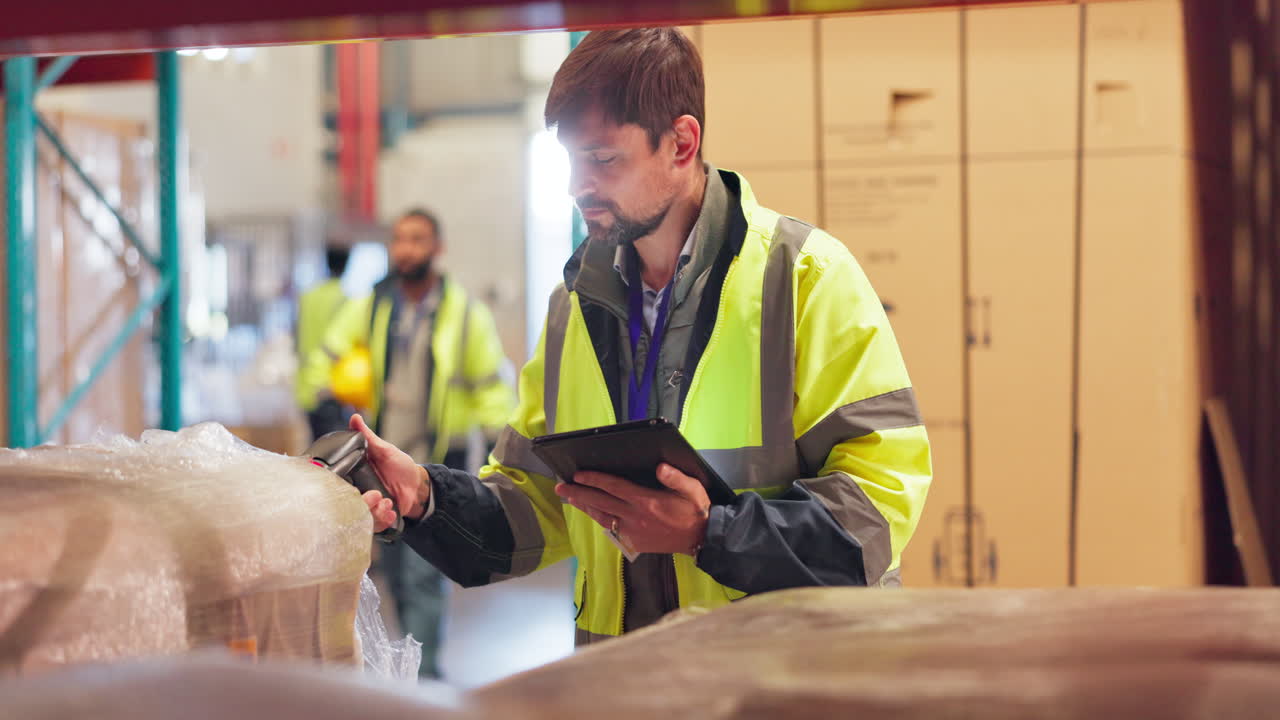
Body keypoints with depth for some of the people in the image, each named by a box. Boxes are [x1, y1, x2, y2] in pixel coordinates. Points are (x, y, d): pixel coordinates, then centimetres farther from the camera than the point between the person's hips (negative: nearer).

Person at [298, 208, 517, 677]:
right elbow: (324, 363, 10)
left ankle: (422, 671, -9)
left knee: (423, 572, -13)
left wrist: (500, 444, -4)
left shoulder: (466, 314, -2)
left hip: (437, 466, -4)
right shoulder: (368, 309, 4)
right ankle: (420, 650, 28)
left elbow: (490, 387, 3)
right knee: (396, 572, 11)